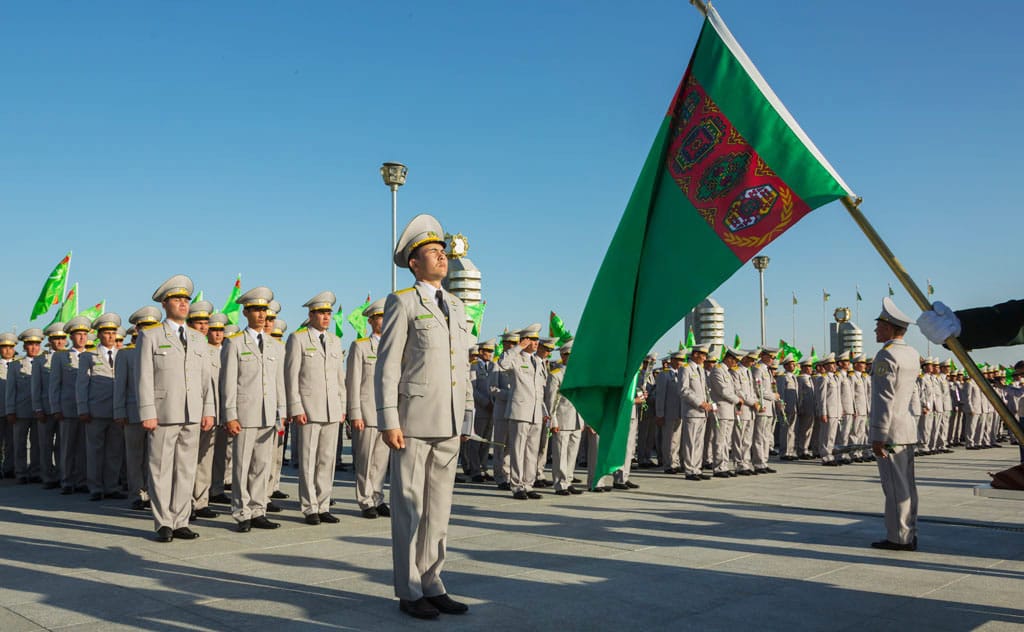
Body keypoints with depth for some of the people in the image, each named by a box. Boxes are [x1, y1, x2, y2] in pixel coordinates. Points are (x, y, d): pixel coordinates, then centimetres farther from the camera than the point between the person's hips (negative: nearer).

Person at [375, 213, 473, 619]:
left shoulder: (456, 307, 16)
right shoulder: (402, 303, -3)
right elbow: (387, 367, -8)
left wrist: (467, 418, 13)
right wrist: (388, 421, -15)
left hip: (448, 426, 6)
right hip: (413, 421, -6)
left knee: (438, 508, 10)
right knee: (409, 507, 1)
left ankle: (431, 586, 19)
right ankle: (408, 592, 11)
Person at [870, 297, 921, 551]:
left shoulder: (886, 355, -15)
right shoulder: (913, 354, 10)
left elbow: (885, 400, -20)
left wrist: (878, 436, -20)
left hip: (890, 431, -9)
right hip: (908, 428, 9)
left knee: (895, 487, -5)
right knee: (906, 485, 12)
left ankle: (899, 538, 0)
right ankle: (909, 535, 19)